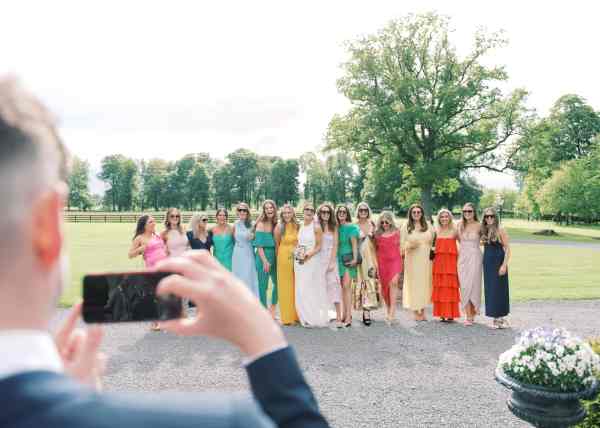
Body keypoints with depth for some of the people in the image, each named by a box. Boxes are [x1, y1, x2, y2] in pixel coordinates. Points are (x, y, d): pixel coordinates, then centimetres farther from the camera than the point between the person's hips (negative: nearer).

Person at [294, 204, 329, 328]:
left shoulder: (316, 227, -5)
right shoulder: (300, 226, 12)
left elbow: (319, 246, -6)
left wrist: (309, 254, -19)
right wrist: (298, 253, 8)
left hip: (313, 260, -6)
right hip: (300, 261, 6)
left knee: (312, 289, -4)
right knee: (301, 290, 7)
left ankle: (315, 318, 7)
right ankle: (305, 317, 17)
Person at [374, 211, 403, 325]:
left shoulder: (396, 232, 6)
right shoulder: (378, 234, 7)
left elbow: (399, 247, 14)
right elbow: (376, 249, 11)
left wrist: (400, 262, 10)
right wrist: (375, 264, 6)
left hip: (395, 261, -2)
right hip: (382, 262, 2)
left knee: (393, 282, -18)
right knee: (384, 285, 5)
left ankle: (392, 313, -21)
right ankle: (388, 310, 20)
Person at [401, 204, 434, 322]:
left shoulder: (427, 226, 10)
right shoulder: (406, 227, 4)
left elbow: (432, 242, 17)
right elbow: (402, 244, 2)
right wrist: (410, 245, -17)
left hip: (426, 260, 2)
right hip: (413, 260, -2)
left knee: (425, 283, 3)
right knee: (414, 284, -2)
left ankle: (422, 311, 13)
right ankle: (415, 312, 6)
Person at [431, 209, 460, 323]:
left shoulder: (454, 231, 1)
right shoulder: (437, 232, 10)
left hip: (451, 262, -3)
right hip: (439, 263, 3)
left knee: (450, 287, -2)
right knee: (439, 288, 3)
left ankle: (451, 314, 3)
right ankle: (442, 314, 9)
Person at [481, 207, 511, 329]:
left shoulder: (500, 230, -8)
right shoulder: (484, 231, 9)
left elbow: (507, 249, -11)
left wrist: (504, 265, -17)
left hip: (498, 263, -6)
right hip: (487, 264, 6)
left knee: (499, 289, -2)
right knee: (490, 290, 7)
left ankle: (501, 317, 7)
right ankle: (496, 318, 16)